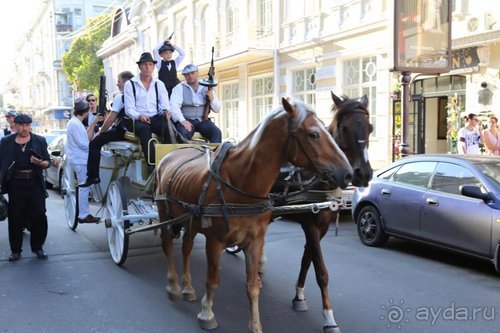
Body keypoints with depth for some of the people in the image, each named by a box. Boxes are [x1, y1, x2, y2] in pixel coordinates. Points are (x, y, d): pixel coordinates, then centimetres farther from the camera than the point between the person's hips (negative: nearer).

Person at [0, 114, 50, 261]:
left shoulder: (39, 141, 4)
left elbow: (48, 162, 5)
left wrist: (40, 163, -17)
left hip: (35, 184, 0)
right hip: (15, 184, 0)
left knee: (39, 216, -1)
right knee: (15, 218, 4)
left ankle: (38, 247, 14)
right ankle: (16, 250, 15)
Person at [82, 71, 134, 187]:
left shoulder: (120, 97, -10)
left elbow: (111, 118, -10)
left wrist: (100, 132, 4)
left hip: (121, 131, -8)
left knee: (94, 143, 1)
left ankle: (93, 176, -1)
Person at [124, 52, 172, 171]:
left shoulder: (159, 84, 14)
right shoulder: (130, 84, 4)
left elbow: (165, 104, 6)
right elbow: (129, 109, -3)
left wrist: (166, 111, -19)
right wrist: (139, 116, -25)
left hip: (155, 118, 3)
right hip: (136, 120, -2)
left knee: (168, 127, -31)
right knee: (145, 128, -38)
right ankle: (152, 165, -39)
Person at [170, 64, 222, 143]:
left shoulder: (206, 88, 17)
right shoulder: (179, 88, 8)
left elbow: (217, 109, 16)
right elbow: (174, 106, -9)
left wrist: (212, 99, -6)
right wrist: (183, 121, -26)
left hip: (202, 120, 3)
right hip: (186, 120, -2)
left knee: (217, 133, -25)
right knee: (183, 133, -35)